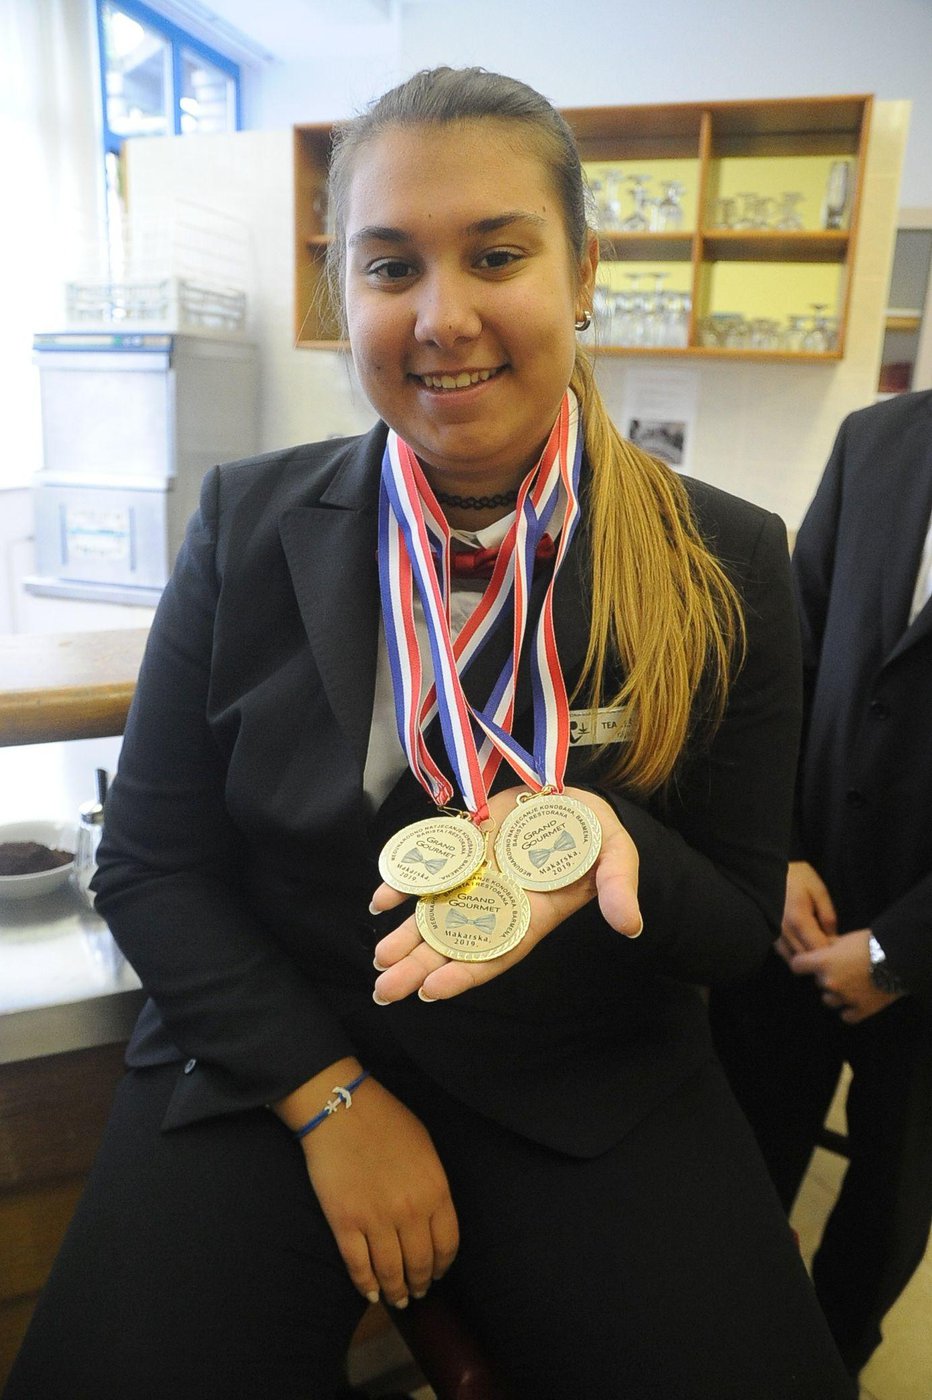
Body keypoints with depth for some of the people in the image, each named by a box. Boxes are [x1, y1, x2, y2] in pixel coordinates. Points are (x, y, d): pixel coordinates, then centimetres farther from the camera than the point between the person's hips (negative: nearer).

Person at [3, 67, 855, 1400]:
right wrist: (330, 1093, -10)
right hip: (268, 1067, 1)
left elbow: (744, 924, -2)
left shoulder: (725, 565, -7)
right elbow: (149, 866, -1)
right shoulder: (248, 525, -5)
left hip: (593, 1085, 1)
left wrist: (599, 842, -24)